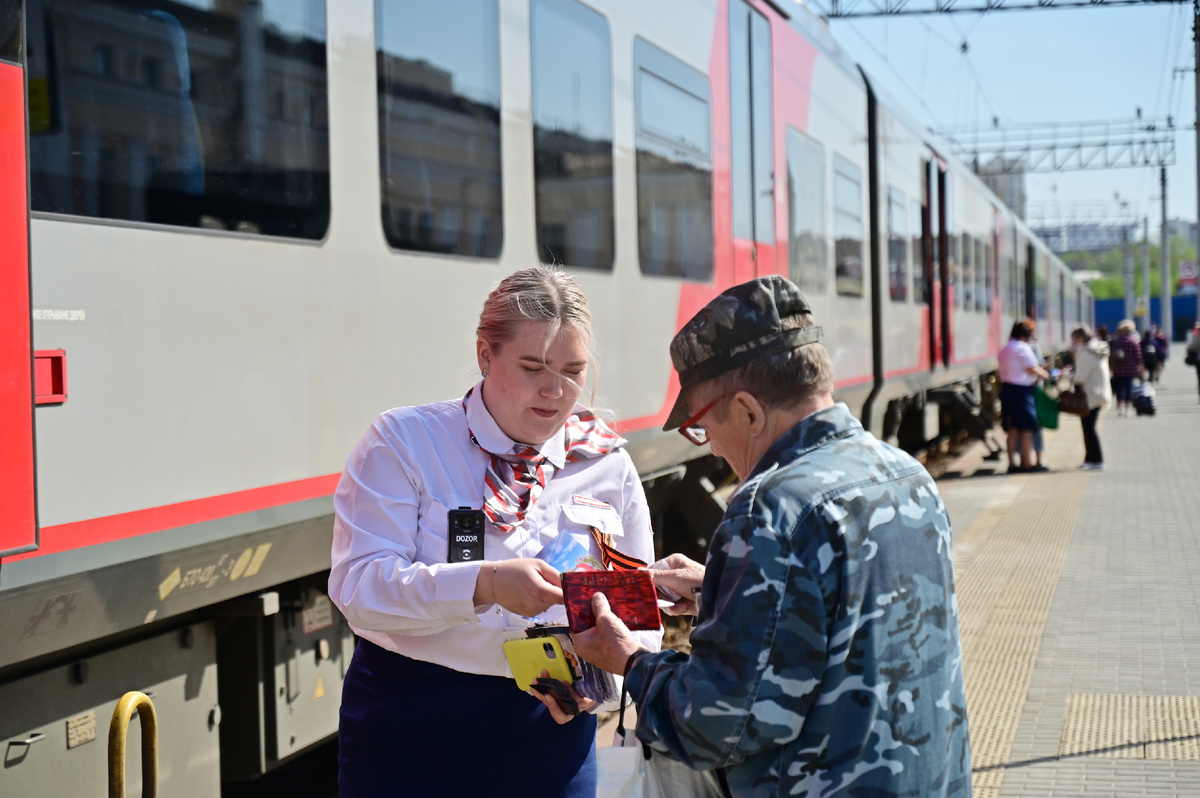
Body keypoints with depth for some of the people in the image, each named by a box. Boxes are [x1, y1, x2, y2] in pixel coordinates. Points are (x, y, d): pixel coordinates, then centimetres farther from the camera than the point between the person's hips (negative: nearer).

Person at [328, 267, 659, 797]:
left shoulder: (609, 467, 5)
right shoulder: (404, 443, -5)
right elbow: (357, 586, -15)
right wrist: (483, 584, -29)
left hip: (551, 730, 3)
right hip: (411, 731, -2)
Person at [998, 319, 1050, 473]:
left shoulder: (1005, 349, 14)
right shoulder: (1023, 348, -13)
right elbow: (1032, 369, -15)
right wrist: (1047, 375, -1)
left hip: (1006, 389, 8)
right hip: (1021, 390, -8)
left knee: (1012, 429, 11)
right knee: (1026, 428, -2)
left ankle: (1012, 463, 13)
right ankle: (1028, 463, 0)